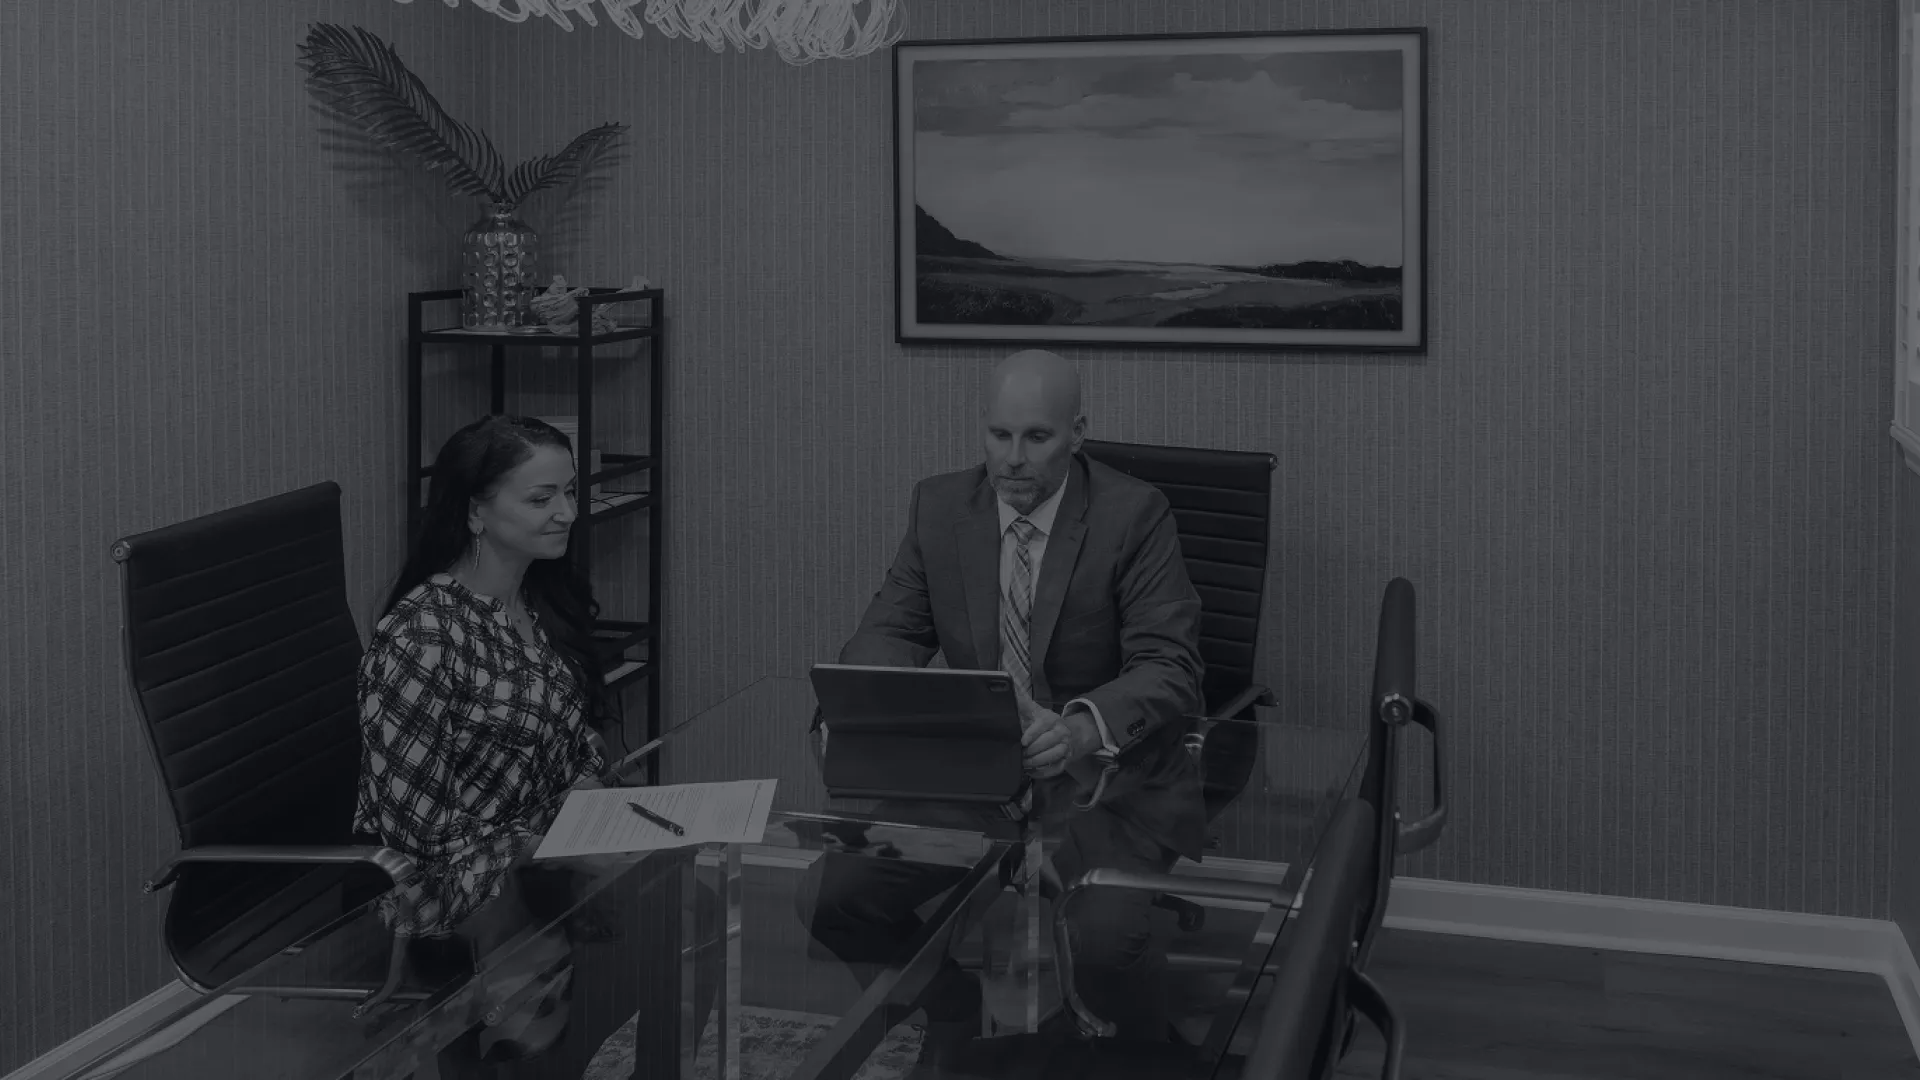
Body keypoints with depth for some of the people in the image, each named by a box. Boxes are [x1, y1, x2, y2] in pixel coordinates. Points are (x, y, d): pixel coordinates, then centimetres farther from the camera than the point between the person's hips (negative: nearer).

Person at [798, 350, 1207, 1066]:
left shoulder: (1134, 515, -11)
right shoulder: (940, 506, 3)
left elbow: (1170, 668, -17)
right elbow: (894, 628, 5)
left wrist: (1085, 726, -39)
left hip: (1104, 780, -4)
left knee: (1105, 937, -31)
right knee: (828, 897, -11)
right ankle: (952, 1021, 20)